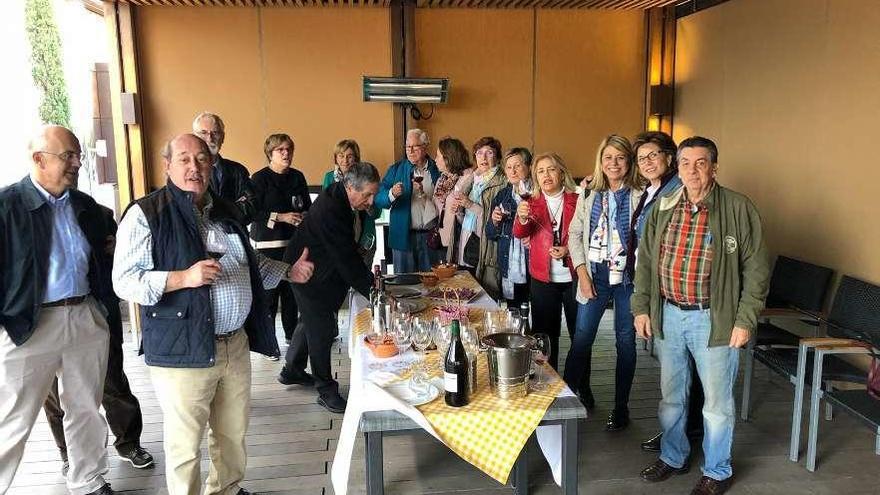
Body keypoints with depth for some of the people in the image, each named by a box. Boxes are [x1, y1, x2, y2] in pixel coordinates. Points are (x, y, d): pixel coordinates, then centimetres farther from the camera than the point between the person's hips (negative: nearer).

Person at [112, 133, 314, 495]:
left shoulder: (225, 211, 12)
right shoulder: (146, 213, -9)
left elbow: (249, 262, 24)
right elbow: (124, 281, -14)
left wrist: (288, 272, 12)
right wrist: (183, 278, -26)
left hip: (236, 344, 7)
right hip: (183, 351, -6)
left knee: (234, 434, 19)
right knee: (186, 444, 5)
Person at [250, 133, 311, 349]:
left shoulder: (297, 177, 12)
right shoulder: (260, 178, -5)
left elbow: (308, 206, 20)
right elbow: (252, 212, -11)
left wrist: (304, 216, -2)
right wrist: (281, 217, -16)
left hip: (294, 242, 5)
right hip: (268, 244, -5)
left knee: (292, 290, 9)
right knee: (269, 292, -6)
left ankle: (292, 334, 24)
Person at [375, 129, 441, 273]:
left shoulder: (438, 170, 4)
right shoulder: (396, 169, 4)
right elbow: (378, 200, -4)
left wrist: (424, 193, -12)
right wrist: (392, 194, -24)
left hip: (432, 235, 1)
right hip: (404, 236, -1)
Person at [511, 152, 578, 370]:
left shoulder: (576, 200, -1)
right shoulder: (531, 202, 5)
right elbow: (519, 233, -10)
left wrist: (569, 249, -15)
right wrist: (522, 218, -32)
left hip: (573, 277, -1)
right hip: (542, 279, 1)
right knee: (545, 334, 9)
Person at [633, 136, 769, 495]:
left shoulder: (739, 209, -8)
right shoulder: (662, 210, 4)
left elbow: (756, 268, -7)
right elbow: (645, 261, 10)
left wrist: (745, 320, -10)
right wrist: (641, 307, 6)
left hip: (714, 319, -4)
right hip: (668, 315, 4)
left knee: (717, 401, 8)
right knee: (671, 395, 18)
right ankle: (673, 457, 38)